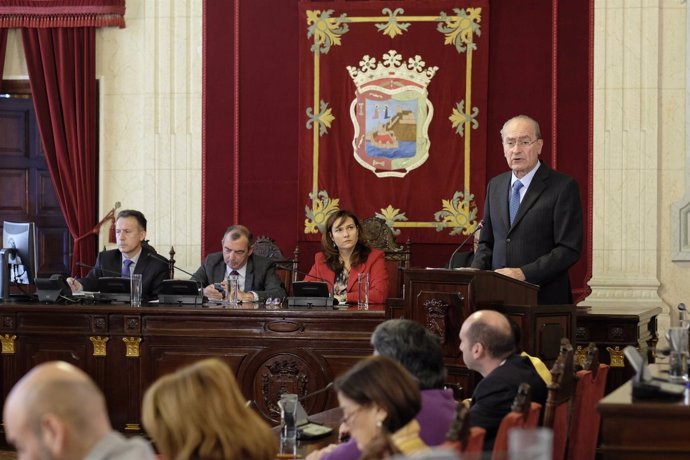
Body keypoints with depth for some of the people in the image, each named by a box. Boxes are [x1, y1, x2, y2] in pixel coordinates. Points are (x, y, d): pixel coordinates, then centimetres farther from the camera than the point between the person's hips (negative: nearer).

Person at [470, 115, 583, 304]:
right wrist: (476, 272, -1)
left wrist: (524, 274, -19)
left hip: (544, 298, -4)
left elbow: (569, 250, -10)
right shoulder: (495, 185, 14)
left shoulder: (563, 187, -5)